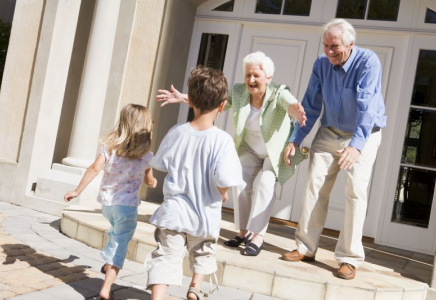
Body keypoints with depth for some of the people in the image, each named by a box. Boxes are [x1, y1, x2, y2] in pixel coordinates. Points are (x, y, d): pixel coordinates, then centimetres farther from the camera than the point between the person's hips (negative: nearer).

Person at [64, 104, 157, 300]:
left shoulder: (110, 146, -5)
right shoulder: (146, 156, -7)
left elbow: (94, 169, -13)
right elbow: (150, 182, 6)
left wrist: (77, 191, -7)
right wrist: (153, 182, 30)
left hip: (107, 202, 4)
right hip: (127, 205, -4)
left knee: (117, 233, 33)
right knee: (120, 244, 2)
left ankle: (108, 264, 45)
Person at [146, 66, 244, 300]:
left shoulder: (176, 132, -7)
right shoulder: (222, 140, -19)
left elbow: (161, 164, 6)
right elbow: (223, 179, -26)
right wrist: (223, 195, -4)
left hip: (174, 212, 1)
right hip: (205, 215, -1)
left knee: (166, 257, 4)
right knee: (203, 252, 28)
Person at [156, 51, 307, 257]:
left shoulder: (278, 93, -28)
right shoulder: (238, 92, -15)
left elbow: (291, 104, -49)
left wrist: (297, 111, -73)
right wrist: (184, 98, -27)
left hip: (277, 151, -4)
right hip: (251, 150, 4)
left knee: (264, 183, -23)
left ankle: (258, 236, -15)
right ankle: (244, 231, 7)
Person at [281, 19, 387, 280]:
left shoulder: (368, 62, -22)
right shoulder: (321, 64, -7)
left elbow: (367, 106, -33)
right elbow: (311, 105, -1)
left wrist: (356, 145, -45)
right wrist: (296, 140, -7)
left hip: (363, 135, -4)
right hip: (329, 132, 4)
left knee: (356, 192, -10)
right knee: (315, 185, -2)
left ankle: (349, 258, -2)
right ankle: (306, 248, 8)